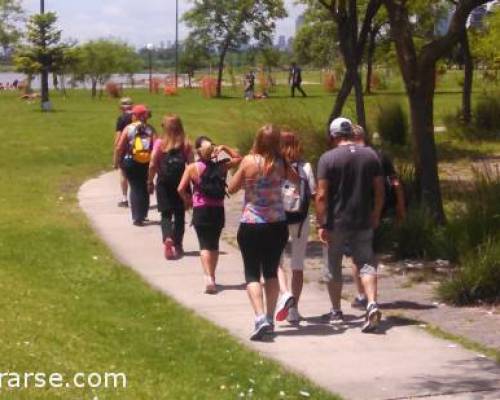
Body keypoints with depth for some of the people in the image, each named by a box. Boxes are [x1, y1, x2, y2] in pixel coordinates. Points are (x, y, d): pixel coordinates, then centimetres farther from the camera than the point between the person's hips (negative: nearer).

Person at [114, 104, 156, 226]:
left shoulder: (128, 128, -3)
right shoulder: (150, 129, -1)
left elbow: (119, 148, -6)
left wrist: (117, 161, 5)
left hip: (131, 162, -1)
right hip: (147, 163, 1)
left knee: (135, 188, 5)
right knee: (145, 188, 16)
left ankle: (137, 217, -1)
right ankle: (142, 215, 26)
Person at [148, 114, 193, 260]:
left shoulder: (159, 143, -4)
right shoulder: (185, 144, -2)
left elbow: (152, 165, -5)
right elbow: (191, 164, -4)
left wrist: (150, 182, 5)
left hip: (164, 183, -1)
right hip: (181, 182, 1)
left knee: (166, 214, 3)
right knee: (180, 214, 13)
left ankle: (167, 238, -22)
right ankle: (177, 245, 17)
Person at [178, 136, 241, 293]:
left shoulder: (192, 168, -8)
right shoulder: (221, 166, -2)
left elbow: (181, 189, -12)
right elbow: (238, 158, 13)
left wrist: (187, 199, 6)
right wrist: (224, 148, 5)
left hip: (201, 210, -2)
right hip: (218, 210, 2)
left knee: (205, 245, -3)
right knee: (214, 244, 15)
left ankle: (208, 277, -20)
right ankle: (212, 278, 25)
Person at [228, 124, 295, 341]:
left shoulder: (249, 161, -12)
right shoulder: (281, 163, -5)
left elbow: (232, 187, -2)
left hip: (251, 226, -3)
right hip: (277, 224, 3)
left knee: (252, 274, 2)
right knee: (271, 272, 16)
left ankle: (260, 317, -17)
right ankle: (270, 318, 18)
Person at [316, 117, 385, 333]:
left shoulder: (328, 158, -10)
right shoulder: (371, 155, 3)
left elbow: (322, 195, -14)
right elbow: (379, 189, 5)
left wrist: (321, 224, -10)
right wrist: (376, 216, 16)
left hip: (336, 222, -3)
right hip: (363, 222, 3)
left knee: (333, 267, 12)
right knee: (366, 263, 4)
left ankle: (336, 311, 20)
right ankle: (372, 304, -17)